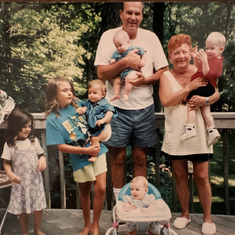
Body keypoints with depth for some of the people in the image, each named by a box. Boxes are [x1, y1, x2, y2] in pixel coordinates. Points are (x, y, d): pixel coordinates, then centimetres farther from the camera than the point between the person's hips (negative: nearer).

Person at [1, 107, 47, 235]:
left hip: (35, 180, 2)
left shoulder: (33, 140, -1)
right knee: (22, 209, 11)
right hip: (20, 182, -2)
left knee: (38, 207, 9)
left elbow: (41, 155, 9)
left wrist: (43, 159, -14)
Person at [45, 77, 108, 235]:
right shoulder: (52, 119, -13)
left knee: (101, 188, -5)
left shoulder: (78, 104, -2)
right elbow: (61, 147, -14)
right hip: (80, 158, -2)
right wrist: (87, 150, -18)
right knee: (85, 192, 14)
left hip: (97, 150, 2)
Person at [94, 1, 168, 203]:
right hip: (118, 108, -1)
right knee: (118, 157, 8)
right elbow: (102, 73, -8)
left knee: (140, 157, 11)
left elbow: (164, 71, 4)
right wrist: (125, 62, -22)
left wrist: (147, 80, -15)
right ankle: (119, 202, 26)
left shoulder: (150, 37, 3)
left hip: (144, 107, 2)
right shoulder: (109, 37, -2)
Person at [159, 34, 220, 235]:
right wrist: (189, 88, -20)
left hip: (198, 133, -1)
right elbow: (165, 100, -16)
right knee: (180, 175, 12)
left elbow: (216, 93, 2)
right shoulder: (166, 76, 0)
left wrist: (205, 100, -19)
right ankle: (185, 213, 31)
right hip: (176, 134, 1)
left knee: (201, 176, 4)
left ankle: (208, 217, 23)